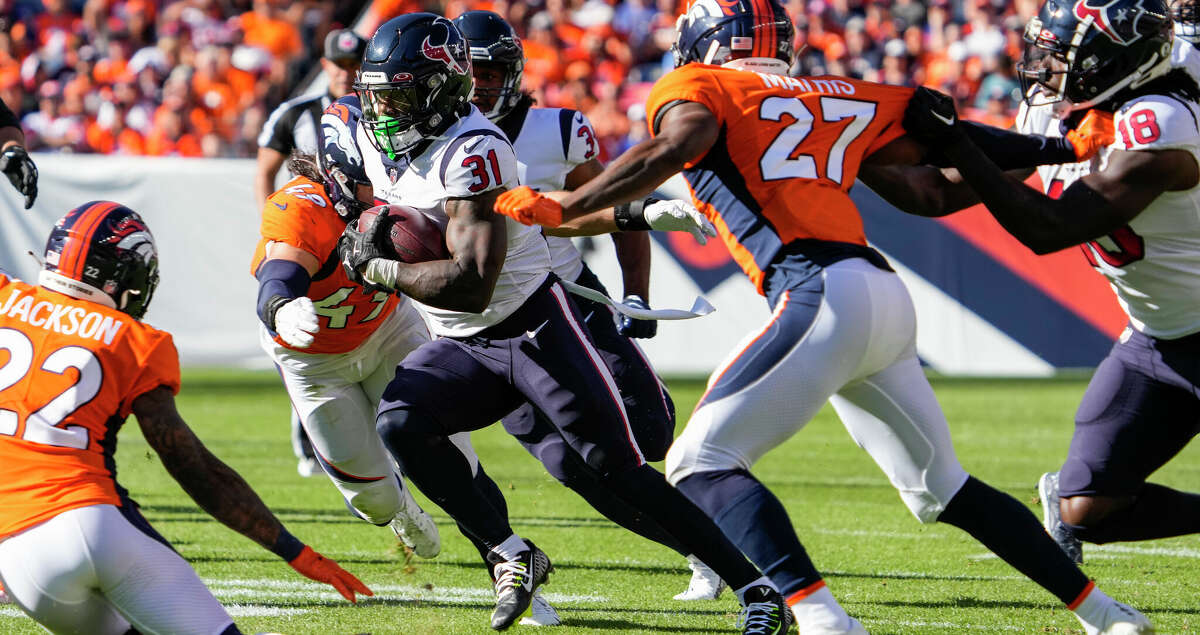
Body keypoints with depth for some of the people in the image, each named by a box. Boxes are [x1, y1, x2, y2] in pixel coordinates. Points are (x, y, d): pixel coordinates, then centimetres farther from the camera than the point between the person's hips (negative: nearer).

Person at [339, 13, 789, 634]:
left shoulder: (472, 150, -24)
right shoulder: (376, 140, 3)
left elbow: (471, 284, -31)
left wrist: (377, 267, -22)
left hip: (537, 329, -8)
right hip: (462, 348, 8)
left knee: (620, 469, -11)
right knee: (398, 422, -19)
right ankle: (511, 554, -8)